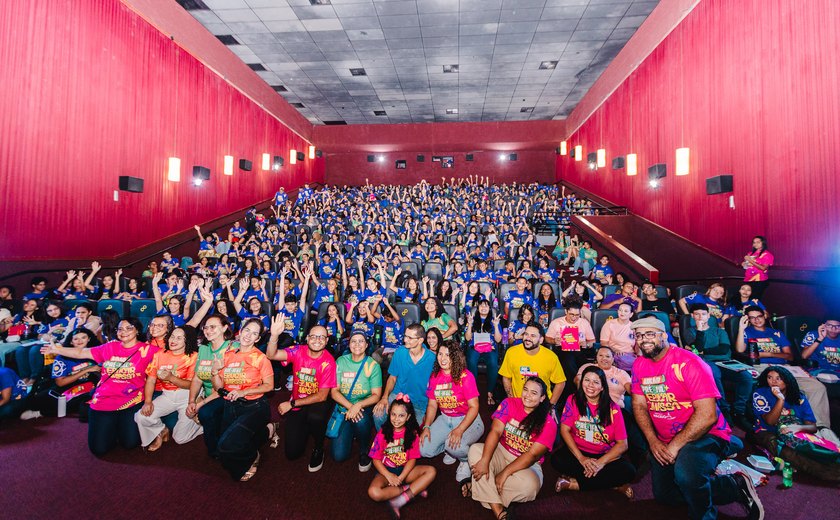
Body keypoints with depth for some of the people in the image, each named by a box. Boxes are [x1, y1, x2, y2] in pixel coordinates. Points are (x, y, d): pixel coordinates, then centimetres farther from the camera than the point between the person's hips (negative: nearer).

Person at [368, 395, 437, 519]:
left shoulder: (412, 433, -6)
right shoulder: (383, 433, -10)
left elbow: (412, 459, -6)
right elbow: (376, 459, -7)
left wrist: (400, 478, -19)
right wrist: (389, 476, -19)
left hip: (405, 470, 2)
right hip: (386, 470, -1)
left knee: (431, 471, -22)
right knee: (373, 492, -32)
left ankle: (399, 502, -25)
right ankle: (414, 490, -18)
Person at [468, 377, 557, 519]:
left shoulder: (548, 423, -12)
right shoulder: (509, 404, -6)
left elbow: (532, 454, -18)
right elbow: (495, 431, -15)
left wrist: (505, 473, -25)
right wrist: (484, 461, -29)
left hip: (527, 464, -2)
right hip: (501, 453, 2)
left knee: (529, 485, -35)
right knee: (475, 449, -25)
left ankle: (481, 487, -13)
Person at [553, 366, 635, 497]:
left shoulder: (613, 408, -6)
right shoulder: (573, 400, -5)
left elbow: (622, 444, -9)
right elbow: (564, 429, -9)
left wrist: (601, 462, -22)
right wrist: (581, 458, -19)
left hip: (606, 456, 0)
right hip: (578, 451, 0)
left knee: (629, 471, -27)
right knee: (557, 459, -28)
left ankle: (575, 484, -19)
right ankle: (612, 485, -19)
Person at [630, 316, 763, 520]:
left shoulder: (688, 363, -22)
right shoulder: (639, 365, -3)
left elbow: (707, 415, -26)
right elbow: (639, 406, 0)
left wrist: (676, 445, -23)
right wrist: (653, 441, -13)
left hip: (704, 436, -7)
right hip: (663, 443, 7)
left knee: (686, 475, -38)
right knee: (663, 495, 19)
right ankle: (735, 489, 34)